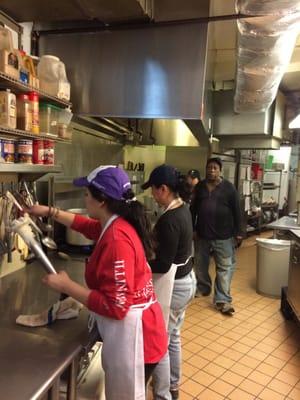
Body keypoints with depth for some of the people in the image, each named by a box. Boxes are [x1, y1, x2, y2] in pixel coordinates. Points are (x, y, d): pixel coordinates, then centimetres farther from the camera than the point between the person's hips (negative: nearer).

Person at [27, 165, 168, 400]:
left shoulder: (116, 239, -28)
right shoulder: (116, 225, 1)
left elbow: (114, 306, -28)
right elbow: (87, 225, 23)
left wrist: (66, 286, -20)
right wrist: (49, 212, 23)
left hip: (131, 332, -9)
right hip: (127, 327, 9)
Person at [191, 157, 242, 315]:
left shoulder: (229, 188, -4)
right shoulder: (199, 187, 6)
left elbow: (236, 211, -3)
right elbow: (193, 209, 11)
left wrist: (237, 232, -5)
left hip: (223, 236, -3)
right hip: (202, 234, 4)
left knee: (225, 268, -1)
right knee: (200, 265, 17)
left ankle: (222, 300, 7)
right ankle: (202, 288, 39)